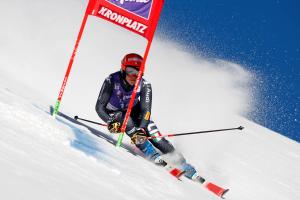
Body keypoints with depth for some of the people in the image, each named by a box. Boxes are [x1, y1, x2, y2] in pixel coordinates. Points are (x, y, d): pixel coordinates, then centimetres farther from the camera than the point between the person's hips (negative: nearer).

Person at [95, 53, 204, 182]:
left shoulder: (144, 85, -24)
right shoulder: (112, 81, -28)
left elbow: (146, 110, -31)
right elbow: (99, 106, -27)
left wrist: (142, 129, -48)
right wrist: (110, 122, -43)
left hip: (133, 112, 1)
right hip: (114, 114, -1)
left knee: (152, 132, -20)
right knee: (125, 119, -34)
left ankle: (182, 165, -20)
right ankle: (153, 156, -34)